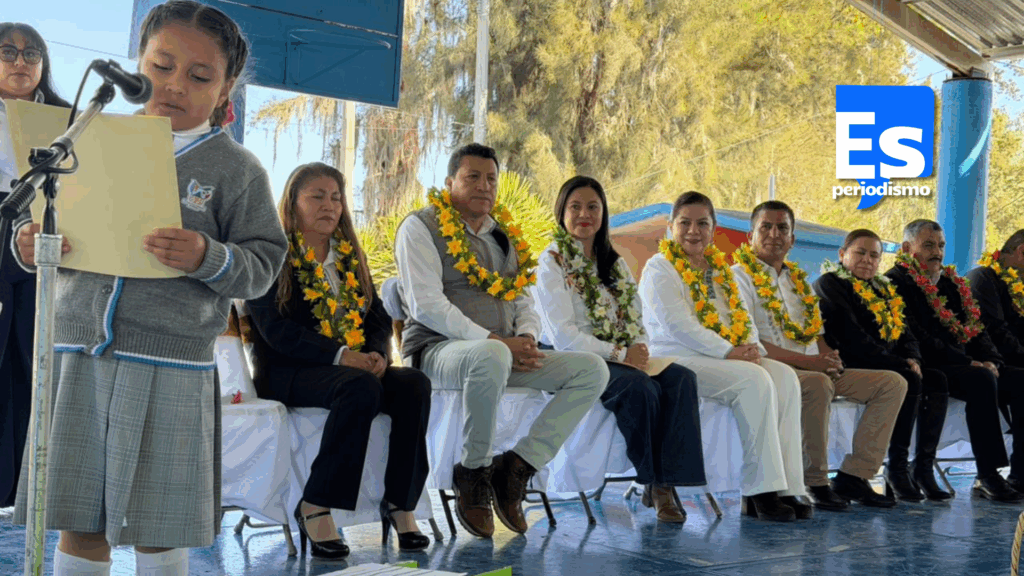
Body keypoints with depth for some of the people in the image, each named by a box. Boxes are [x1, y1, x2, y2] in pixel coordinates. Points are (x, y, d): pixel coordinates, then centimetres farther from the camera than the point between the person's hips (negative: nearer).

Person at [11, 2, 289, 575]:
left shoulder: (237, 169, 0)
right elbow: (44, 219, 17)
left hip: (170, 369, -3)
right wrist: (31, 243, -5)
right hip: (79, 352, 3)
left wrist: (209, 258, -20)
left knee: (159, 525, 7)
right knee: (78, 521, 10)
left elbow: (264, 262, -1)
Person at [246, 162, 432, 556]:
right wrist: (341, 356, -23)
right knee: (361, 388, -36)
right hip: (289, 373, -6)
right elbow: (275, 329, -12)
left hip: (356, 368, 6)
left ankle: (400, 502, -17)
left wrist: (378, 353, -9)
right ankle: (315, 508, -26)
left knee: (414, 384, -23)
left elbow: (379, 316, 15)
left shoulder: (349, 256, 20)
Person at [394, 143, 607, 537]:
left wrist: (526, 337, -4)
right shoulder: (421, 227, 0)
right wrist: (494, 341, -20)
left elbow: (524, 302, 21)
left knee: (592, 370, -11)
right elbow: (427, 305, -12)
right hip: (439, 350, -7)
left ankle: (518, 466, -14)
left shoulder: (506, 235, 20)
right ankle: (473, 472, -20)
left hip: (501, 354, 7)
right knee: (492, 356, -41)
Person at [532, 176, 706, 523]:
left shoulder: (616, 265, 20)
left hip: (623, 361, 6)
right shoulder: (553, 262, -2)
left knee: (682, 379, -21)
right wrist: (620, 354, -15)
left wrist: (640, 349, -7)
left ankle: (666, 483, -25)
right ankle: (653, 481, -15)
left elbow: (636, 324, 17)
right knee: (640, 387, -33)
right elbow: (563, 338, -12)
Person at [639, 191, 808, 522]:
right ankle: (760, 491, -26)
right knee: (754, 380, -29)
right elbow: (676, 325, -13)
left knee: (785, 377, -18)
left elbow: (742, 316, 19)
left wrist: (752, 347, -4)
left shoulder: (720, 269, 23)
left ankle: (786, 487, -22)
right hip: (678, 361, -7)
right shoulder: (660, 268, 0)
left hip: (730, 359, 7)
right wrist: (729, 352, -18)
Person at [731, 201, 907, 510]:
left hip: (815, 371, 8)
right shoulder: (740, 276, -3)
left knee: (892, 383, -3)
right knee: (817, 384, -38)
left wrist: (829, 357, -4)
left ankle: (853, 476, -10)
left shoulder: (799, 279, 21)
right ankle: (814, 482, -24)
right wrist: (808, 361, -21)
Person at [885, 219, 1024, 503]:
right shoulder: (897, 282, -3)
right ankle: (987, 476, -28)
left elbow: (977, 329, 21)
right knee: (982, 380, -32)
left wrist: (991, 361, -1)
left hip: (967, 366, 8)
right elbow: (916, 338, -14)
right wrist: (967, 363, -18)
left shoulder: (953, 284, 23)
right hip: (928, 370, -8)